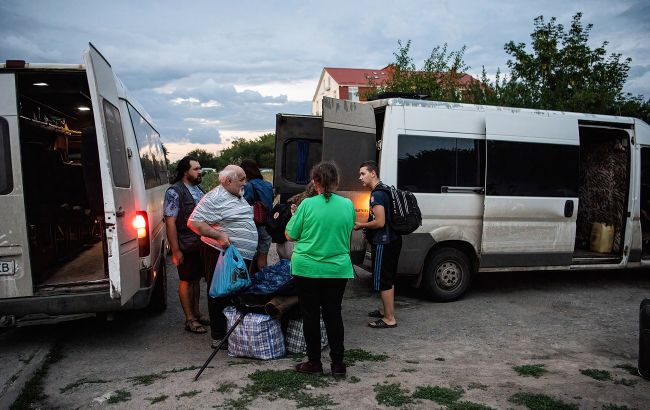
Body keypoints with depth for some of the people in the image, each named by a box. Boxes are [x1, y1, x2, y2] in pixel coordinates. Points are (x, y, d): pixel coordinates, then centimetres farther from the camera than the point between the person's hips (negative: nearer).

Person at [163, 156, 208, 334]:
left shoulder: (199, 189, 11)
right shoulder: (174, 192, -12)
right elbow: (170, 222, -16)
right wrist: (175, 251, -18)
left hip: (201, 244, 7)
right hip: (186, 247, -7)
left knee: (196, 279, 16)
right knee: (186, 281, 4)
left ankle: (196, 313, 29)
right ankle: (190, 320, 14)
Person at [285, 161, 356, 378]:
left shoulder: (307, 205, -12)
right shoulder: (348, 205, -2)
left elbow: (290, 236, -3)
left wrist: (294, 215, 12)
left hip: (307, 268, -2)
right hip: (338, 269, 3)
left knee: (311, 315, 11)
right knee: (333, 314, 14)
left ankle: (314, 362, 20)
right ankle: (338, 364, 19)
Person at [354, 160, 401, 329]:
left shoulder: (377, 195, -18)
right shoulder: (385, 190, 14)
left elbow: (380, 222, -24)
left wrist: (361, 225, -9)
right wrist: (366, 227, 15)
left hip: (383, 243, -10)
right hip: (392, 240, 10)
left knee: (382, 280, -3)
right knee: (388, 279, 20)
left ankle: (389, 319, 4)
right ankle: (386, 310, 33)